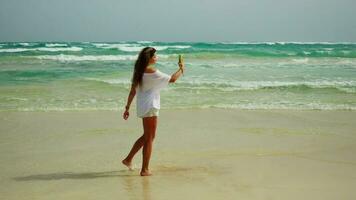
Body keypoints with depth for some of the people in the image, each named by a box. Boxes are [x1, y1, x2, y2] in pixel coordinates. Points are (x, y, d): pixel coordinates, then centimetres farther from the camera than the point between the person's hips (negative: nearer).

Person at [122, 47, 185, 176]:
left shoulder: (138, 72, 8)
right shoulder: (152, 72, -16)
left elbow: (132, 91, 10)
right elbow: (172, 79, -12)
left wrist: (127, 108, 15)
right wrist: (181, 69, 5)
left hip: (142, 106, 8)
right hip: (150, 107, -8)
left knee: (147, 136, 22)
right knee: (149, 138, 0)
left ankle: (128, 159, 26)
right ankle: (144, 170, 5)